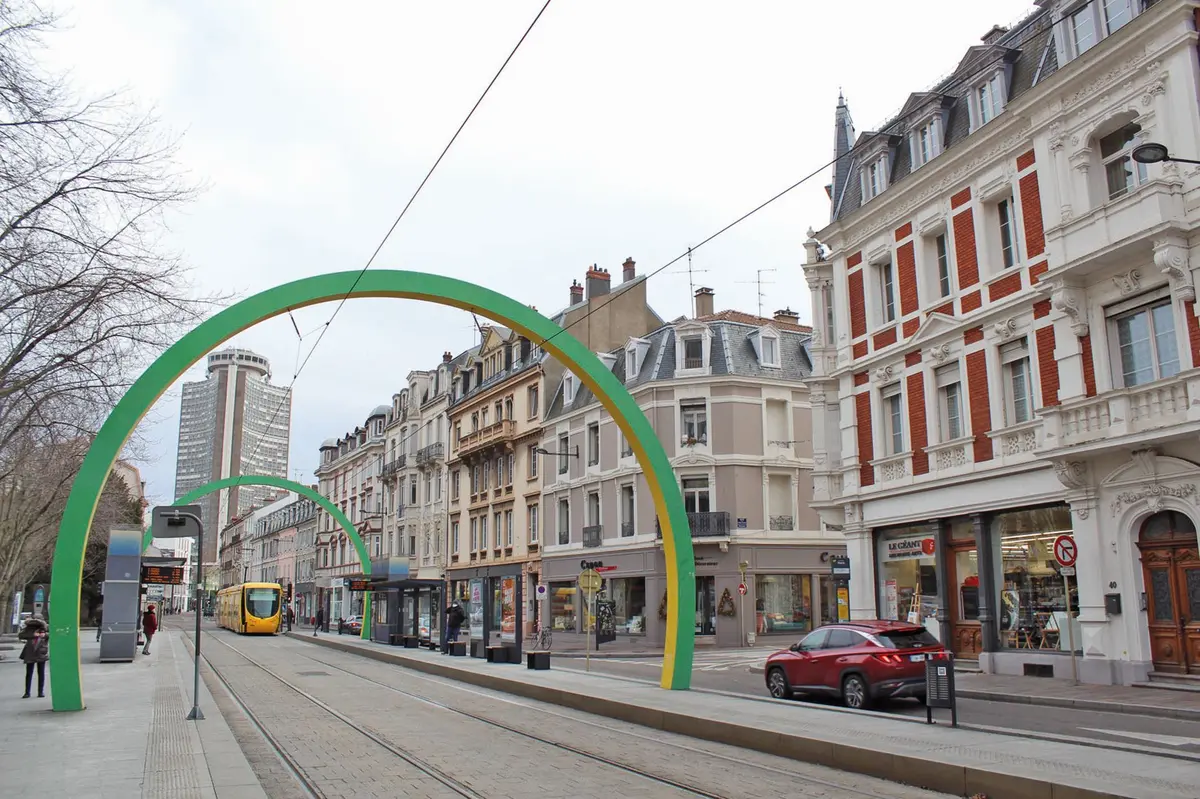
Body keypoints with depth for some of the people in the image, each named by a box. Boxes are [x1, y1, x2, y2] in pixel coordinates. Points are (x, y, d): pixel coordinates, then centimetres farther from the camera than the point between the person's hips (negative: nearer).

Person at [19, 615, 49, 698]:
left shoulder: (45, 628, 4)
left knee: (41, 673, 5)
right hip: (30, 653, 0)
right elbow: (20, 635, -8)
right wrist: (32, 635, -18)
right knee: (29, 673, 4)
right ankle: (27, 692, 11)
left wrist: (45, 635, -19)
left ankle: (41, 692, 12)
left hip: (41, 653, 0)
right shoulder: (28, 628, 4)